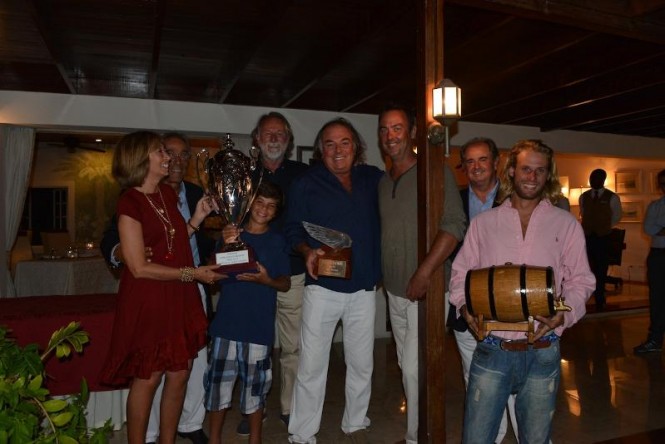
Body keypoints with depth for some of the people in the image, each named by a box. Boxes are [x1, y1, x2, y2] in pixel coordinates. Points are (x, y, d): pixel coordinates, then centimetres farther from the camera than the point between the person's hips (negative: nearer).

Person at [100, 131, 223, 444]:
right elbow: (139, 267, -17)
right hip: (148, 302, -7)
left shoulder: (168, 194, 9)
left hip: (179, 300, 7)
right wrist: (191, 273, -16)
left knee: (180, 374, 11)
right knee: (147, 378, 6)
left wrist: (197, 217, 3)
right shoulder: (130, 203, -13)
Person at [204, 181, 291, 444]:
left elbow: (285, 284, 4)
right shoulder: (232, 233, 6)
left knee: (255, 382, 6)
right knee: (219, 379, 6)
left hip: (259, 324, -1)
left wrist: (266, 280, -17)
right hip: (227, 321, 1)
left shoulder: (277, 241, 4)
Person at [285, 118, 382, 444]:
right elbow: (293, 230, -2)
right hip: (322, 287, -3)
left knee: (362, 363, 15)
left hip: (364, 288, 3)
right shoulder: (306, 183, 0)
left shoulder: (373, 179, 7)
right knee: (311, 365, 2)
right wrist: (308, 251, -20)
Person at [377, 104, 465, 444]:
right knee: (407, 366, 16)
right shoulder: (383, 182, 12)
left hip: (426, 290, -7)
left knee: (415, 369, -3)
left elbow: (454, 225, -16)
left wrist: (424, 273, -22)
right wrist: (384, 275, 11)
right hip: (394, 290, 7)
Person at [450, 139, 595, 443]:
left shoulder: (566, 224, 6)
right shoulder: (482, 223, 6)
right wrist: (465, 306, -10)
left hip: (543, 353, 1)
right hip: (491, 349, 0)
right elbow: (461, 273, 8)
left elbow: (580, 280, 5)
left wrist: (564, 313, -13)